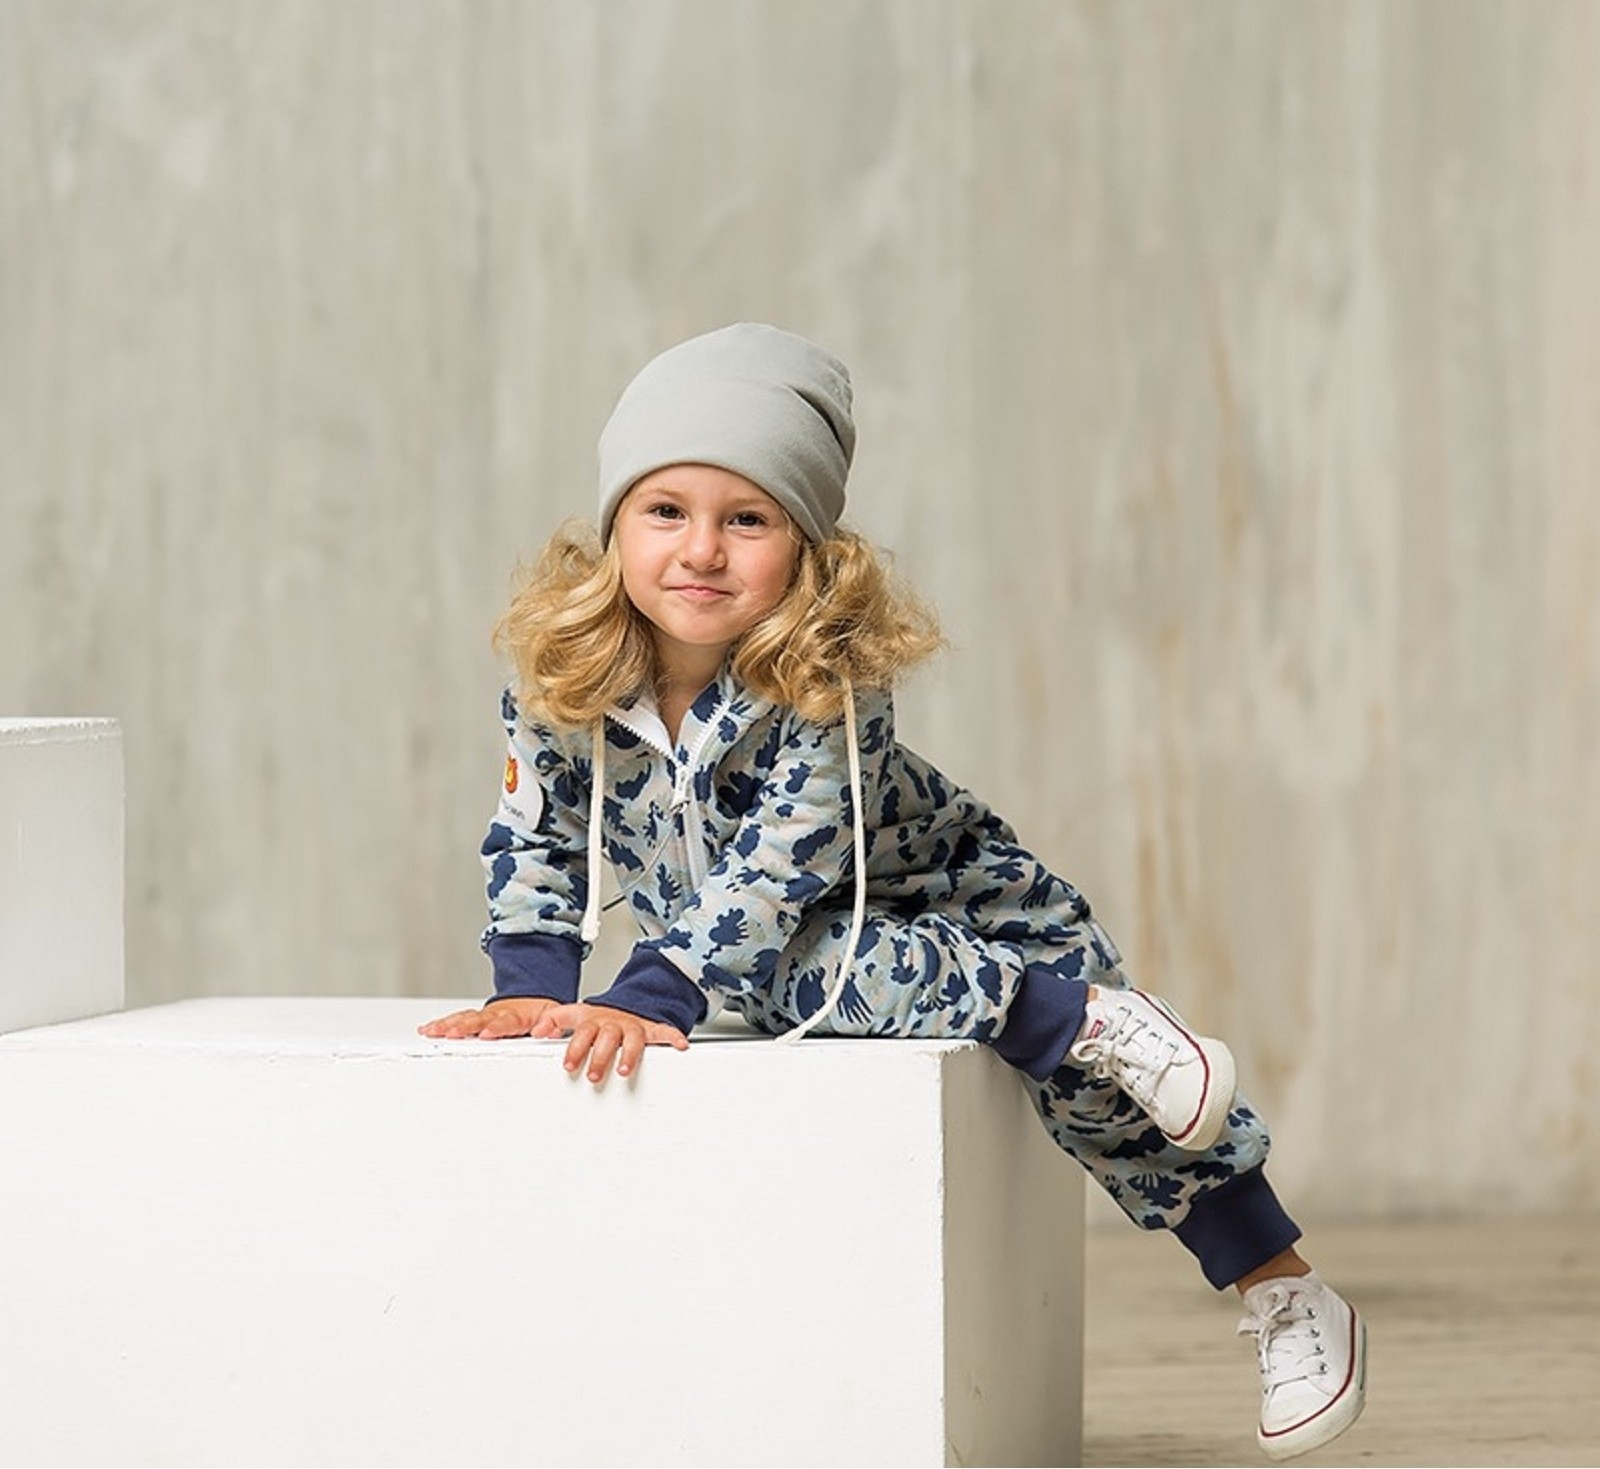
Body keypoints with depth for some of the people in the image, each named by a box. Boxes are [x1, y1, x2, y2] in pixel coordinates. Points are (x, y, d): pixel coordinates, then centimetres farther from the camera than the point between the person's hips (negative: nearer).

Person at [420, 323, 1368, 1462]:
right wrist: (533, 986, -21)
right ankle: (1072, 1021, -9)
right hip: (779, 959, 4)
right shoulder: (559, 682, -18)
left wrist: (656, 998, -44)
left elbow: (777, 869, -37)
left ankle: (1291, 1299, 3)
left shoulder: (829, 681, -31)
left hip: (964, 919, -4)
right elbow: (536, 843, -7)